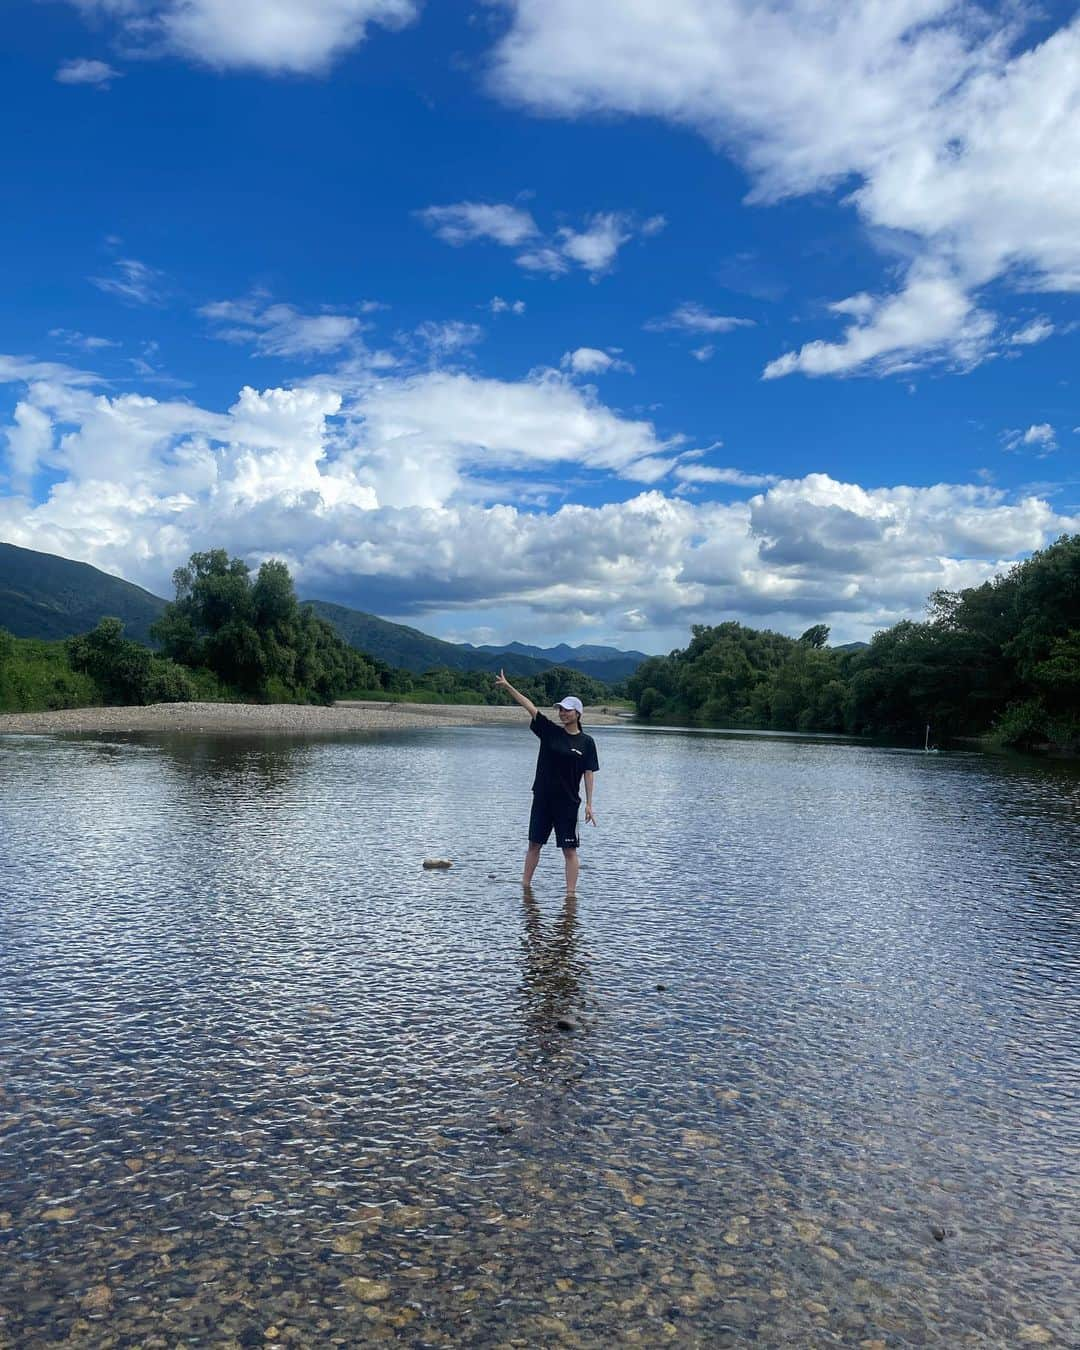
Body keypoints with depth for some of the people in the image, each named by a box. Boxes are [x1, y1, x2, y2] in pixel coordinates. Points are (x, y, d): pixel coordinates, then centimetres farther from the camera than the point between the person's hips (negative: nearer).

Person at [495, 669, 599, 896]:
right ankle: (525, 885, 25)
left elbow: (588, 773, -2)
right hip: (542, 798, 3)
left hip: (568, 801, -3)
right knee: (534, 843, 12)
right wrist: (508, 687, -15)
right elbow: (530, 707, -8)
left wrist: (589, 804, -6)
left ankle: (571, 892, 6)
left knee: (569, 849, 0)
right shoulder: (550, 730, 1)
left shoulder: (586, 742, -2)